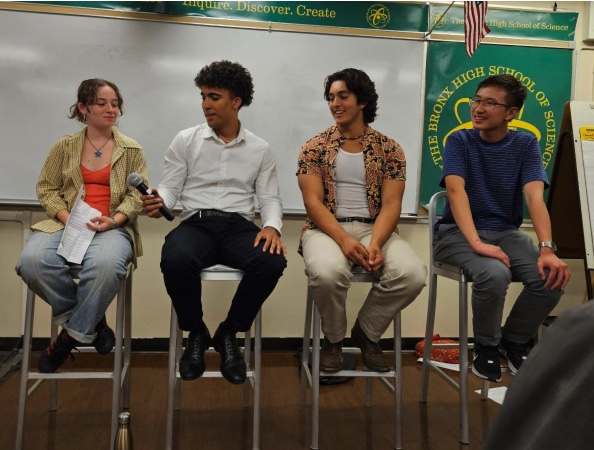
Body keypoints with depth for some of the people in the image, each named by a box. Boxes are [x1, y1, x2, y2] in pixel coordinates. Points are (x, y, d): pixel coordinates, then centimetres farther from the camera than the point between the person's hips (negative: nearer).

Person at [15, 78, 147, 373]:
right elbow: (46, 188, 9)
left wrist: (114, 220, -16)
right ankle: (91, 320, -7)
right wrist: (68, 218, -10)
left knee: (105, 264, -38)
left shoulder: (132, 150, 10)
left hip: (113, 227, -1)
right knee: (32, 261, -31)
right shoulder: (64, 146, 13)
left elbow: (137, 195, 3)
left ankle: (74, 332, -11)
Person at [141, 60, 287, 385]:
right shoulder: (186, 140, 9)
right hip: (196, 223, 0)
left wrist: (272, 226, -14)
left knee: (273, 262, -32)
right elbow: (170, 187, 6)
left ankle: (228, 333, -5)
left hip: (239, 226, 1)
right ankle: (196, 333, -4)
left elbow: (269, 198, 8)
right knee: (174, 261, -36)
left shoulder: (260, 149, 11)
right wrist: (158, 201, -18)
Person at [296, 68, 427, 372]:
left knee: (412, 274, -27)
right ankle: (333, 339, -1)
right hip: (327, 229, -1)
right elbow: (313, 202, -6)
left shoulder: (390, 150, 7)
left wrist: (375, 243, -22)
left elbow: (391, 204, -2)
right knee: (327, 272, -36)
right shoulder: (314, 147, 5)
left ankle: (366, 333, 3)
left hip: (375, 230, 2)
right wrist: (344, 240, -22)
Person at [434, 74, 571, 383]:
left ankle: (515, 342, 8)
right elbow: (456, 190, -20)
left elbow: (534, 196, -12)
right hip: (458, 232, -3)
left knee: (551, 278, -23)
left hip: (505, 232, 3)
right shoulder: (459, 141, -4)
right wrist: (476, 243, -35)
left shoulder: (525, 144, 2)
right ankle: (486, 346, -3)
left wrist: (547, 248, -28)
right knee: (494, 274, -34)